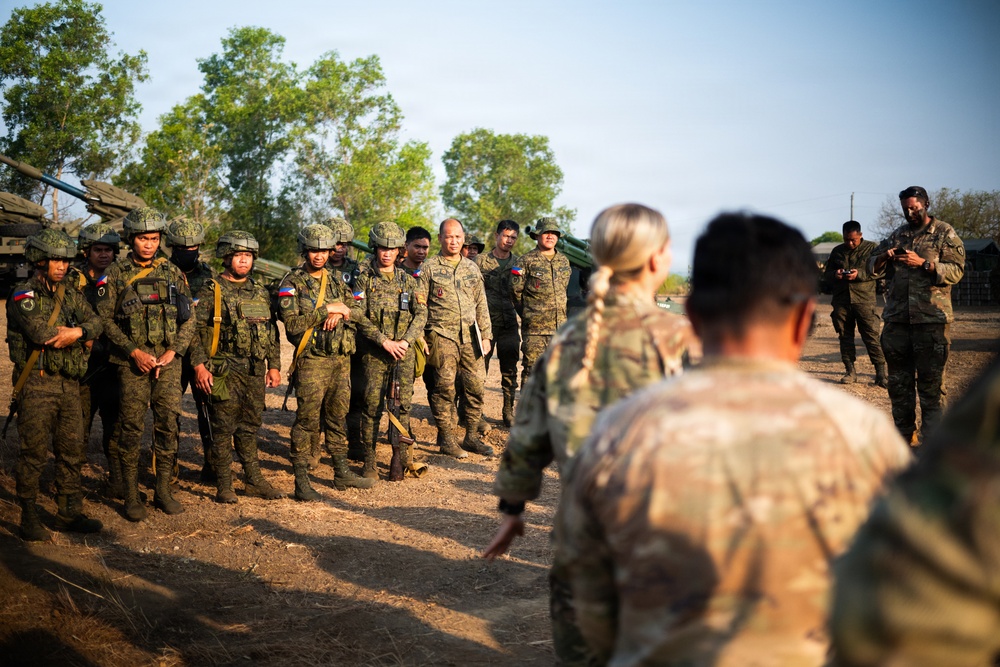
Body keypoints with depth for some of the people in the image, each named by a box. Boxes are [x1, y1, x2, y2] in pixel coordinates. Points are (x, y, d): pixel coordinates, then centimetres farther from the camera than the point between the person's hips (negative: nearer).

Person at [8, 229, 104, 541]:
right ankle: (29, 518, 8)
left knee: (73, 451, 10)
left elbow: (95, 322, 1)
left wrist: (78, 332, -20)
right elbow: (41, 332, -20)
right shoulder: (23, 295, -6)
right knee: (33, 453, -2)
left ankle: (69, 513, 20)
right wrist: (78, 333, -8)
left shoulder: (69, 293, 14)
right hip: (37, 384, -6)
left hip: (69, 384, 6)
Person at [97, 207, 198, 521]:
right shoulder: (115, 275, 2)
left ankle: (163, 490, 13)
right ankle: (131, 495, 8)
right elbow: (105, 319, -2)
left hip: (168, 361, 2)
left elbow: (189, 319, 9)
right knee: (131, 427, -1)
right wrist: (135, 351, -11)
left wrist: (172, 351, -4)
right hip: (131, 362, -2)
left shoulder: (172, 273, 9)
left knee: (168, 424, 2)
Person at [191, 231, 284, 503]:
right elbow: (197, 330, -8)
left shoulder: (261, 293, 14)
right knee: (223, 429, -1)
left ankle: (254, 480, 20)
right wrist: (199, 365, -15)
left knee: (250, 427, 12)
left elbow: (272, 333, 18)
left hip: (255, 372, 5)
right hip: (223, 371, -5)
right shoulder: (211, 291, -3)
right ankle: (224, 485, 6)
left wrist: (274, 366, 13)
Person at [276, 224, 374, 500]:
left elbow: (359, 311, 10)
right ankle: (301, 482, -1)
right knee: (307, 420, -6)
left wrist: (341, 312, -10)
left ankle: (342, 473, 24)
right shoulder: (292, 283, -4)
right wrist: (326, 310, -16)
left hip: (341, 359, 6)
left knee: (338, 417, 14)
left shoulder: (336, 282, 15)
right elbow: (291, 323, -15)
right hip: (312, 360, -6)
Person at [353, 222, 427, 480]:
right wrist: (384, 341, -14)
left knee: (403, 405, 4)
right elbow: (359, 316, -7)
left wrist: (406, 340, -11)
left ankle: (402, 457, 12)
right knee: (372, 406, -2)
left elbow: (421, 314, 4)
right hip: (374, 351, -3)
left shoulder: (408, 279, 11)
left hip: (404, 351, 3)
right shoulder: (364, 277, 1)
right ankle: (369, 462, 5)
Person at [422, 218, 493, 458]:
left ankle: (471, 436, 14)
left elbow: (481, 305, 16)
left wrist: (485, 335, 9)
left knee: (476, 384, 2)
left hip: (470, 336, 4)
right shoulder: (429, 268, 1)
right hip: (442, 336, -4)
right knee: (445, 387, -3)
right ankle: (446, 438, 7)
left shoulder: (471, 268, 15)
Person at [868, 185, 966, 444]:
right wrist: (884, 257, -5)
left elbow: (956, 270, -8)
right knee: (898, 379, 11)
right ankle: (904, 433, 23)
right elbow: (872, 265, 16)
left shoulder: (944, 233, 1)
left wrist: (923, 263, -19)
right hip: (897, 318, 5)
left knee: (931, 381, -2)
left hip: (931, 319, -5)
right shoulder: (897, 235, 15)